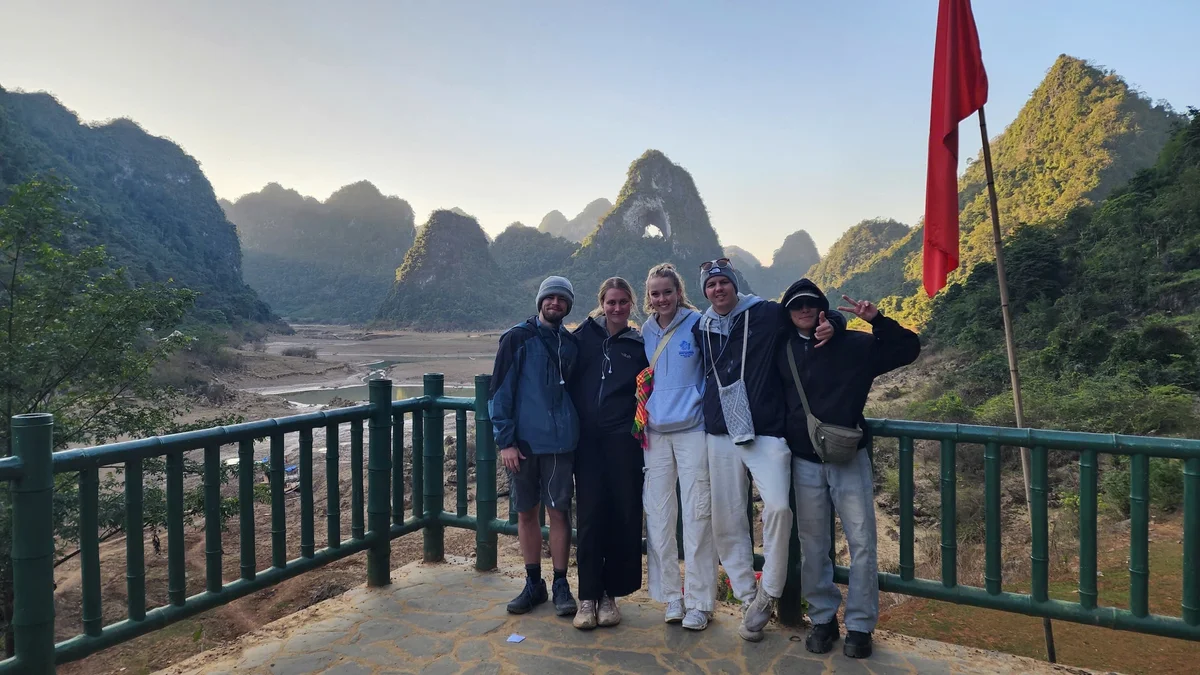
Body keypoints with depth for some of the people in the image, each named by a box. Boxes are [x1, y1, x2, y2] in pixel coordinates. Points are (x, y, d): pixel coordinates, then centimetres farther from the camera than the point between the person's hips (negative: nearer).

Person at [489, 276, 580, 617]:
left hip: (560, 442, 1)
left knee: (559, 512, 3)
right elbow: (500, 391, -4)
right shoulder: (517, 338, -1)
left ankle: (561, 585, 16)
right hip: (523, 442, -1)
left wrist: (575, 429, 9)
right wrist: (505, 440, -9)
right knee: (526, 513, 8)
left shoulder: (571, 343, 8)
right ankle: (533, 583, 22)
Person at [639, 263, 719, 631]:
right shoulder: (646, 331, 11)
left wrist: (702, 404, -7)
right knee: (657, 516, 6)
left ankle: (699, 602, 11)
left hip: (692, 430, -5)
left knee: (697, 516, -2)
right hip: (655, 432, 5)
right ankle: (672, 596, 20)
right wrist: (642, 414, 14)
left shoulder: (698, 324, -4)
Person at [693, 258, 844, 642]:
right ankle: (748, 600, 21)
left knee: (777, 506, -21)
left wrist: (832, 324, -14)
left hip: (767, 433, -4)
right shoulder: (701, 330, 11)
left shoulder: (767, 314, 0)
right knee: (726, 522, 5)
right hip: (720, 435, 4)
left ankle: (769, 593, 0)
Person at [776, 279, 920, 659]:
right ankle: (823, 618, 24)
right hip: (804, 463, 2)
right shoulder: (783, 351, 5)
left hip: (849, 458, -1)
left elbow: (908, 348, -2)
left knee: (861, 543, 1)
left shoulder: (852, 344, -1)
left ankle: (860, 625, 15)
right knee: (812, 545, 9)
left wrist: (877, 320, -16)